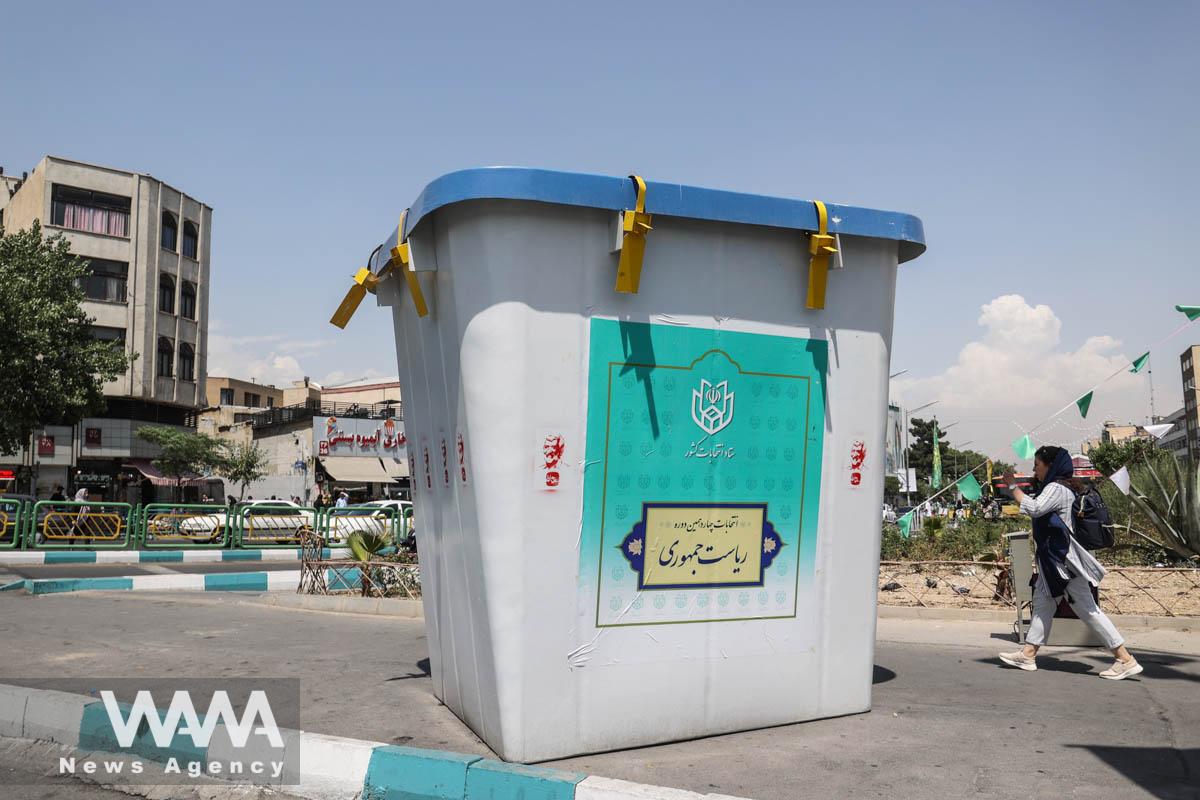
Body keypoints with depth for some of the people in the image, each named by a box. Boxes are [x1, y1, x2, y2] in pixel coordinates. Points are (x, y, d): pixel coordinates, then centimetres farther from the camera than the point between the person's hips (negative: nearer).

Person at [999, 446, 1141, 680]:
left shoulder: (1056, 488, -15)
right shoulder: (1054, 488, 16)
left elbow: (1033, 508, -29)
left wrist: (1013, 485, -20)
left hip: (1063, 558, -11)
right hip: (1053, 558, 11)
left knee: (1087, 608, -7)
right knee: (1042, 603, 12)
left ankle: (1125, 659, -2)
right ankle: (1028, 654, 17)